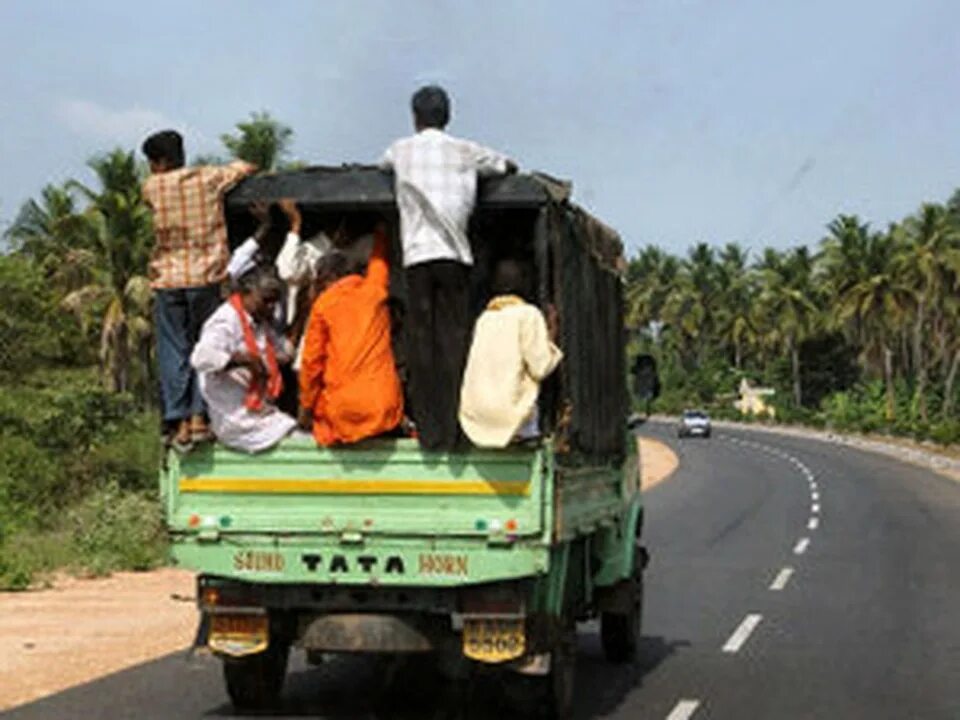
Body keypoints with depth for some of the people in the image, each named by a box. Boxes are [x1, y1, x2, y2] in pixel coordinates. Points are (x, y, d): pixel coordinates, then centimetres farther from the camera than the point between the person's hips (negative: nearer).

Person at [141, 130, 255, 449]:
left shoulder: (152, 187, -1)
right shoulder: (208, 178, 2)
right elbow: (246, 168, 14)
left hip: (167, 280, 0)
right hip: (205, 278, 1)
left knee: (173, 352, 4)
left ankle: (179, 422, -1)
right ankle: (199, 417, 2)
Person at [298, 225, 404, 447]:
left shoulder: (323, 305, 0)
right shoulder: (374, 290, 8)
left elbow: (311, 361, 1)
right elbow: (379, 259, 31)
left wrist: (306, 406, 11)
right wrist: (381, 231, 51)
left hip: (343, 409, -2)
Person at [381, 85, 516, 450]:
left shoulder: (402, 149, 10)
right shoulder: (465, 151, 10)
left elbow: (382, 164, 31)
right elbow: (507, 165, 25)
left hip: (417, 254, 0)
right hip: (455, 255, 0)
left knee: (421, 342, 1)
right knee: (454, 340, 0)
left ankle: (429, 429, -2)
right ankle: (452, 428, -6)